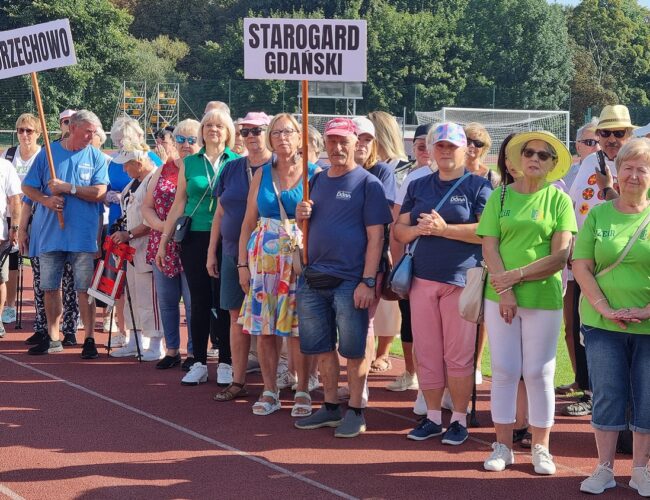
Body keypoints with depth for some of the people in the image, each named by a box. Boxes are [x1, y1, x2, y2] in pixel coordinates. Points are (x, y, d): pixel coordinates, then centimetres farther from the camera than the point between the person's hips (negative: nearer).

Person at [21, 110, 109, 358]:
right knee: (50, 287, 9)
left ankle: (89, 338, 5)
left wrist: (67, 188, -14)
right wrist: (47, 200, -12)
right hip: (50, 233, 2)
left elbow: (99, 193, -10)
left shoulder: (96, 157, 1)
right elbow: (28, 188, 6)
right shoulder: (48, 153, 5)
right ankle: (52, 337, 20)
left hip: (83, 234, -2)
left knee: (84, 288, -1)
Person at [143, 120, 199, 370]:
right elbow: (147, 206, 12)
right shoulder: (163, 170, 12)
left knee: (192, 302, -1)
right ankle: (171, 350, 22)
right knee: (166, 301, 11)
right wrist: (160, 225, -7)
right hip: (163, 245, 5)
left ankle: (193, 352, 9)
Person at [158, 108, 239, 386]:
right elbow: (179, 204, 12)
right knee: (199, 301, 4)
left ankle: (226, 363, 8)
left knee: (223, 302, 0)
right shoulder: (190, 163, 9)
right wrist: (163, 241, 9)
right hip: (195, 238, 2)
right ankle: (199, 363, 11)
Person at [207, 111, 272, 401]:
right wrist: (212, 252, 12)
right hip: (233, 254, 5)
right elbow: (220, 213, 14)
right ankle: (238, 382, 11)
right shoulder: (232, 169, 10)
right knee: (237, 316, 6)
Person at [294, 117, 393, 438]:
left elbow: (375, 236, -10)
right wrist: (301, 215, -1)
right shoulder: (317, 181, 14)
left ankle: (355, 412, 11)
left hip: (350, 282, -6)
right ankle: (330, 408, 24)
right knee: (322, 347, 12)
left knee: (353, 350, 1)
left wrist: (368, 281, -16)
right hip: (313, 279, 6)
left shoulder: (367, 183, -5)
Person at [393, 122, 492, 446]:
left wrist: (445, 229, -16)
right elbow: (399, 230, 14)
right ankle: (433, 417, 17)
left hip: (461, 280, -4)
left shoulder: (478, 186, 1)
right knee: (426, 352, 6)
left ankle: (459, 420, 9)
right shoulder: (418, 187, 15)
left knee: (458, 355, -1)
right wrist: (417, 229, -8)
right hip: (422, 279, 5)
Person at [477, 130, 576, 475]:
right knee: (504, 370, 5)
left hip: (544, 299, -1)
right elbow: (489, 247, 0)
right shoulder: (500, 196, 5)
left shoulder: (559, 201, 1)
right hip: (501, 298, 1)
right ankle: (503, 446, 14)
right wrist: (505, 291, -11)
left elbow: (560, 256, -7)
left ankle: (541, 449, 14)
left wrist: (516, 275, -13)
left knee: (539, 372, 4)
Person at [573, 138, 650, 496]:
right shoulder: (598, 215, 4)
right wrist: (604, 308, -10)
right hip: (602, 324, 1)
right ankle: (604, 469, 17)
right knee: (607, 396, 6)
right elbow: (581, 266, 1)